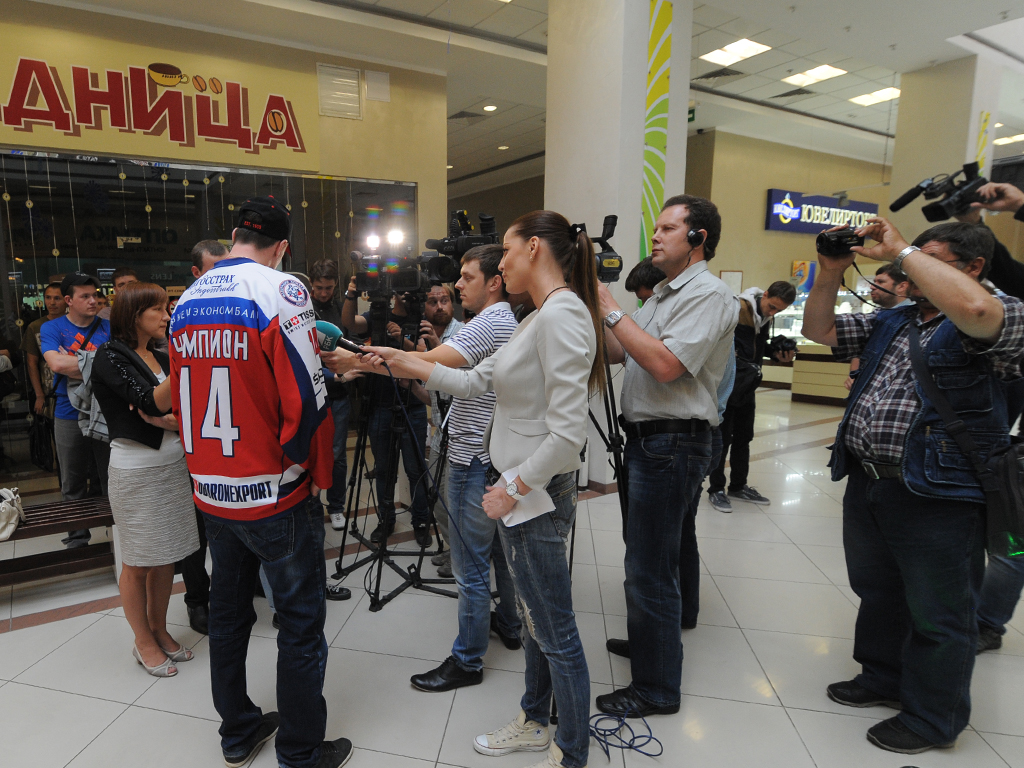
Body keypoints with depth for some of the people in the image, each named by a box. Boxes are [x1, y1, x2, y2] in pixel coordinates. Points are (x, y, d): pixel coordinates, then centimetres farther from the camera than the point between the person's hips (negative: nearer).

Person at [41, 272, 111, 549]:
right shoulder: (52, 329, 0)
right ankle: (77, 534, 26)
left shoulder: (108, 328, 3)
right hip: (69, 416, 0)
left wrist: (71, 362, -14)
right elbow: (56, 363, -18)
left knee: (112, 478, 9)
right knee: (72, 483, 11)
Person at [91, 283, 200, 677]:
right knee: (137, 563, 8)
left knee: (165, 556, 13)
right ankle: (143, 642, 24)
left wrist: (163, 419, -16)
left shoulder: (162, 358, 12)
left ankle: (160, 631, 30)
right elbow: (153, 402, -23)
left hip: (173, 464, 6)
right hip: (136, 469, -6)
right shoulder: (111, 355, -8)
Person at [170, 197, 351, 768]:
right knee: (301, 623, 7)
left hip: (212, 494, 8)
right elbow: (306, 398, -21)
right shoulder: (279, 290, -15)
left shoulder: (187, 301, 7)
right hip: (277, 495, -7)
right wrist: (318, 477, -8)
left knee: (228, 611, 21)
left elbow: (181, 401, 14)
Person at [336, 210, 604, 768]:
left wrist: (513, 490, -17)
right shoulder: (538, 318, 11)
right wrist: (409, 365, 10)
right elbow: (477, 381, 13)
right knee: (533, 618, 23)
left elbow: (567, 434, -26)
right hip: (516, 489, 10)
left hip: (536, 495, -10)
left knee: (555, 633, 7)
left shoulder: (562, 314, -21)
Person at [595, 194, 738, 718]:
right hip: (646, 438, 10)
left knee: (649, 569, -4)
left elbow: (665, 365, -24)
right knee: (653, 553, 22)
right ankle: (647, 640, 40)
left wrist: (611, 310, -18)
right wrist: (594, 309, 2)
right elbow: (618, 353, 15)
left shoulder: (709, 295, -12)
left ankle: (656, 689, 10)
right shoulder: (662, 296, 18)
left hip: (672, 444, -10)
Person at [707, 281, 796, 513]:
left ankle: (738, 486, 28)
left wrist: (777, 355, -1)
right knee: (722, 437, 0)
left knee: (743, 437, 15)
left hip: (746, 387, 8)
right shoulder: (736, 310, -17)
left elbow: (759, 347, 15)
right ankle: (716, 488, 12)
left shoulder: (765, 318, 8)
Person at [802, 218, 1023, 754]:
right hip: (866, 484, 7)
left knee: (937, 617, 10)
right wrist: (830, 272, -1)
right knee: (877, 594, 23)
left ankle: (934, 720, 30)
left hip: (938, 499, -7)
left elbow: (973, 308, -32)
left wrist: (902, 251, -22)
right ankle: (883, 678, 45)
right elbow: (819, 331, 13)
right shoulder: (891, 322, 12)